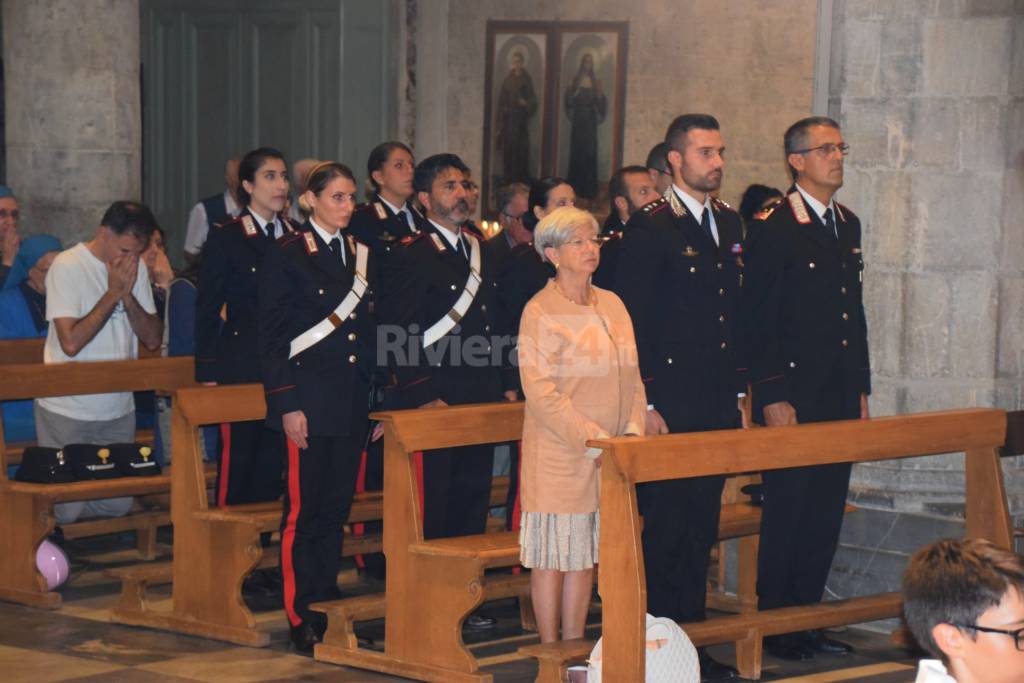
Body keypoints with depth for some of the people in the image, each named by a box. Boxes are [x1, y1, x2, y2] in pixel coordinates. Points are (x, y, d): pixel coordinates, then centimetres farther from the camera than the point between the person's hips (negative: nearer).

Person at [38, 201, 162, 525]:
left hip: (118, 409, 6)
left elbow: (153, 339, 2)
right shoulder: (68, 266, -13)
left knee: (118, 505, 6)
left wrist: (128, 295, -14)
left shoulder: (136, 267, 5)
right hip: (68, 411, -6)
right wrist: (113, 293, -18)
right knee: (67, 508, -5)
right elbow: (71, 342, -22)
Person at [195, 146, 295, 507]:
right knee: (237, 456, -2)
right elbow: (207, 309, -2)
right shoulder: (226, 238, -2)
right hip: (241, 365, -4)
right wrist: (207, 373, -6)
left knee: (275, 457, 5)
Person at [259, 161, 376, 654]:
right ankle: (300, 618, 3)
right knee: (303, 509, -2)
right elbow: (272, 338, -7)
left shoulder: (360, 255, 12)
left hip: (353, 401, 6)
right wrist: (287, 405, -13)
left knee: (338, 505, 9)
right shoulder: (287, 256, -5)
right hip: (309, 401, -6)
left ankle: (328, 603, 19)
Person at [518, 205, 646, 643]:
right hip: (558, 455, -6)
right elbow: (541, 393, -15)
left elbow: (632, 377, 13)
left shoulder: (612, 305, 11)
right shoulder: (540, 312, -9)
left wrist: (634, 429, -2)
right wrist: (593, 440, -18)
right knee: (552, 554, 0)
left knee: (585, 553, 10)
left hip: (609, 455, 6)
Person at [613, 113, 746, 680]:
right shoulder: (649, 228, -9)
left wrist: (739, 390, 15)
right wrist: (644, 404, -14)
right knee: (665, 524, -2)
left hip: (718, 406, 7)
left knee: (702, 527, 11)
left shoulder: (729, 224, 14)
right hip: (669, 406, -7)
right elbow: (631, 323, -11)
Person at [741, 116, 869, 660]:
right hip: (792, 398, -7)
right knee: (787, 512, -1)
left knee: (826, 512, 10)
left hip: (840, 397, 7)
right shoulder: (772, 228, -9)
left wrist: (860, 389, 15)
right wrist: (771, 397, -16)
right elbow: (757, 319, -12)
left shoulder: (848, 225, 14)